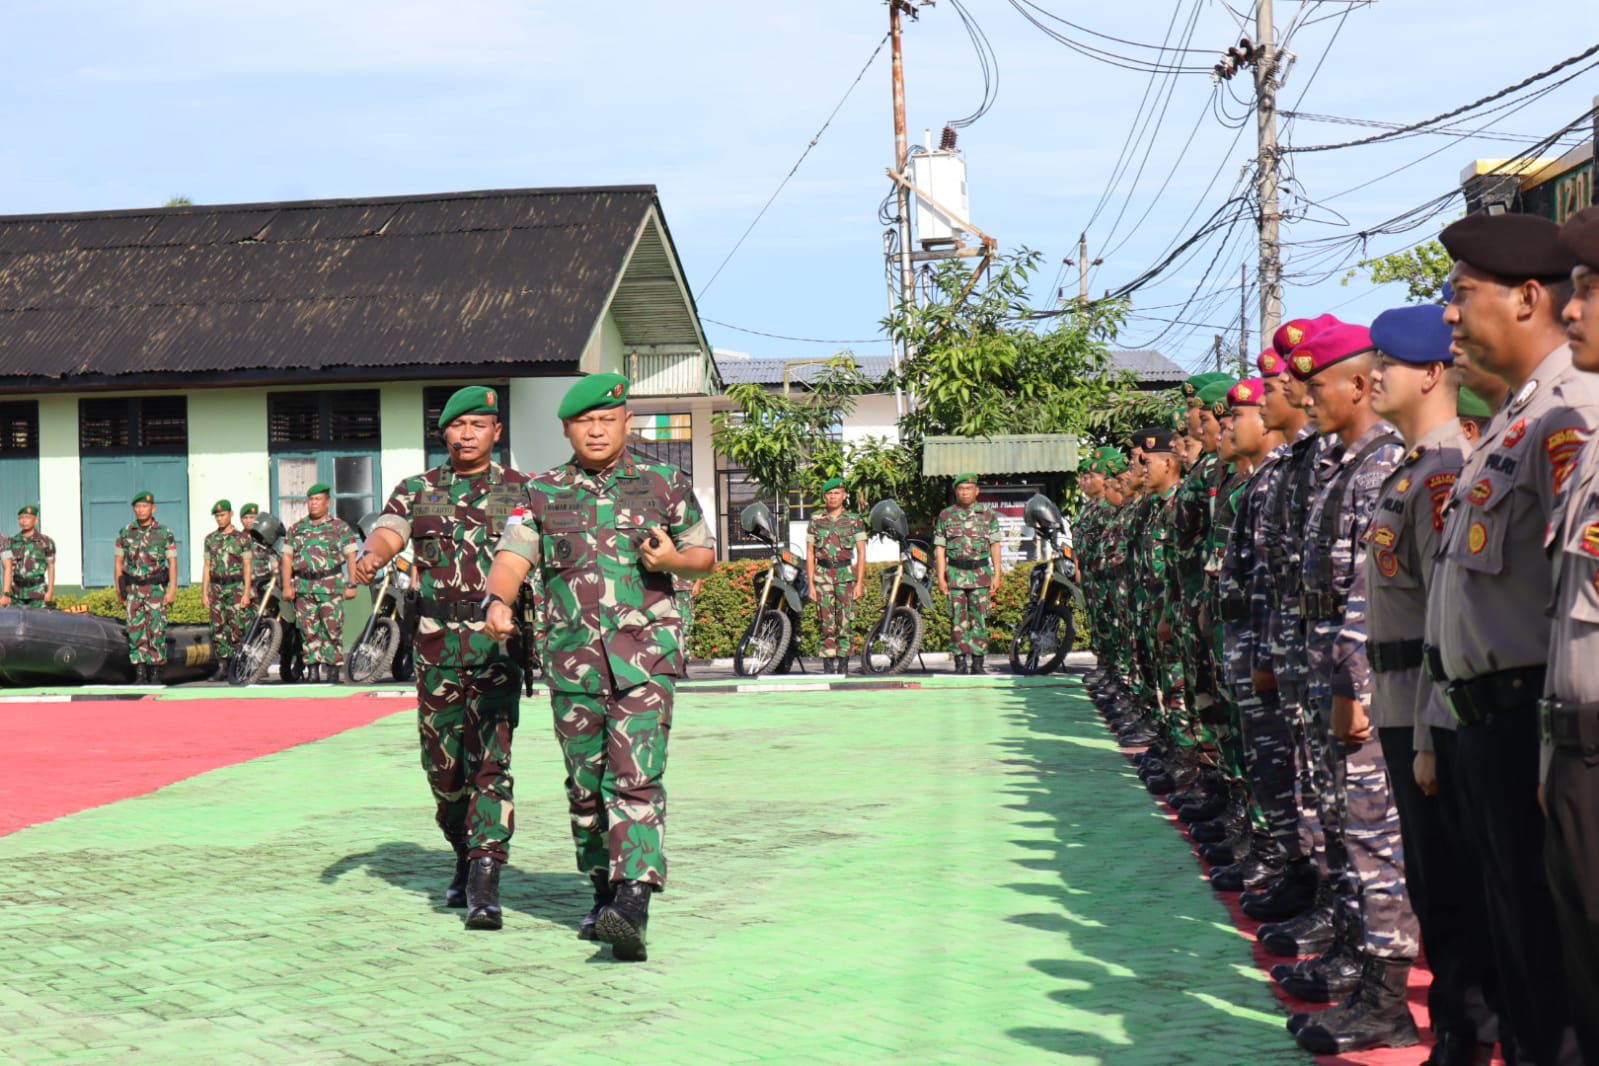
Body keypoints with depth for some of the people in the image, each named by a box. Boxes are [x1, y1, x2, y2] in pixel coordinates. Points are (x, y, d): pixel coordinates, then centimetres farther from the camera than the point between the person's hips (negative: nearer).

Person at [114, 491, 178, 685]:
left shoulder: (165, 533, 1)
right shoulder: (125, 532, 7)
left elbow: (172, 562, -1)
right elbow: (118, 562, 12)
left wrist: (172, 589, -8)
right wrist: (119, 590, 8)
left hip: (156, 589, -2)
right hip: (133, 589, 2)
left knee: (156, 631, -4)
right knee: (135, 631, -2)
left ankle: (155, 674, 2)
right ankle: (140, 675, 1)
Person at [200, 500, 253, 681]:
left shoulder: (242, 538, 0)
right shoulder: (210, 539, 12)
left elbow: (247, 567, -3)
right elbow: (207, 567, 15)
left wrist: (246, 593, -10)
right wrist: (204, 592, 8)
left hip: (236, 589, -4)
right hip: (217, 589, 4)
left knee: (236, 629, -8)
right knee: (217, 630, 2)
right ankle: (222, 667, 7)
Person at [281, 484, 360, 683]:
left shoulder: (340, 527, 6)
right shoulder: (297, 528, 15)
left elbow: (351, 556, 1)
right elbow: (287, 557, 13)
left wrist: (351, 584, -8)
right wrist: (287, 585, 3)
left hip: (331, 586, -3)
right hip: (303, 587, 3)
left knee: (332, 630, -8)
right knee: (308, 631, 2)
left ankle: (332, 669, -4)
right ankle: (312, 670, 6)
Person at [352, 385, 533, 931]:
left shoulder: (520, 491, 8)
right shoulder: (416, 491, 11)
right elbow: (386, 534, -5)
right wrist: (369, 555, -29)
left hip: (498, 644, -2)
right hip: (436, 646, 3)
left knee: (491, 761, -13)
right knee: (443, 765, 9)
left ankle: (485, 882, -16)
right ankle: (466, 858, 32)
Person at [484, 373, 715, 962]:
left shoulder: (666, 485, 9)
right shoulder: (544, 493, 11)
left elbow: (705, 557, 16)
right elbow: (511, 557, 1)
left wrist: (672, 559, -7)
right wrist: (498, 601, -20)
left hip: (645, 653, -3)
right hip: (572, 656, 3)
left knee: (636, 780, -14)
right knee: (585, 785, 9)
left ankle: (633, 908, -24)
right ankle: (604, 893, 25)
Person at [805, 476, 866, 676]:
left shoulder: (854, 520, 6)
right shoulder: (816, 521, 9)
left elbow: (861, 553, 4)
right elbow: (810, 554, 9)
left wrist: (859, 583, -4)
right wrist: (810, 583, 2)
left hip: (846, 574, -1)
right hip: (823, 575, 1)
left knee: (845, 623, -3)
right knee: (826, 624, -3)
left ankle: (843, 665, 2)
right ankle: (828, 667, -1)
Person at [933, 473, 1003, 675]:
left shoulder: (987, 514, 7)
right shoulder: (946, 515, 8)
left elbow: (995, 545, 7)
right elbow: (940, 547, 7)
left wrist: (997, 575, 0)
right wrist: (941, 577, 0)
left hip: (981, 573, 0)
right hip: (955, 573, 0)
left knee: (980, 620, -2)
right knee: (958, 619, -1)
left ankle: (978, 663, 2)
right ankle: (960, 663, 3)